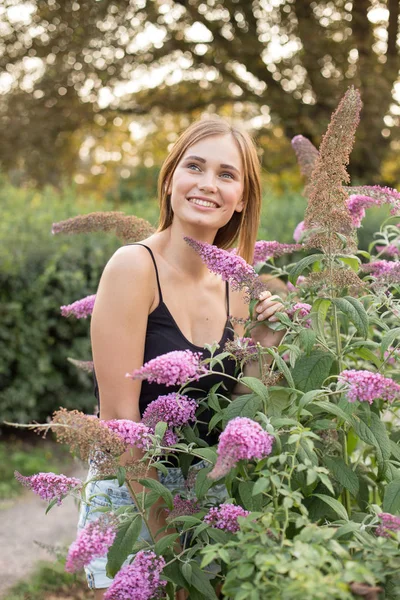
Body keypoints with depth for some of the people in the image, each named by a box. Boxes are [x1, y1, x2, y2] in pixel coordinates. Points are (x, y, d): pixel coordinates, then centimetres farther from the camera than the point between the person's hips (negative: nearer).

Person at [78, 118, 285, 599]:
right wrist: (161, 527, -16)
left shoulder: (234, 289, 3)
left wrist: (264, 346, -6)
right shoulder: (134, 266, -15)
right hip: (130, 498, -6)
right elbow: (119, 415, -17)